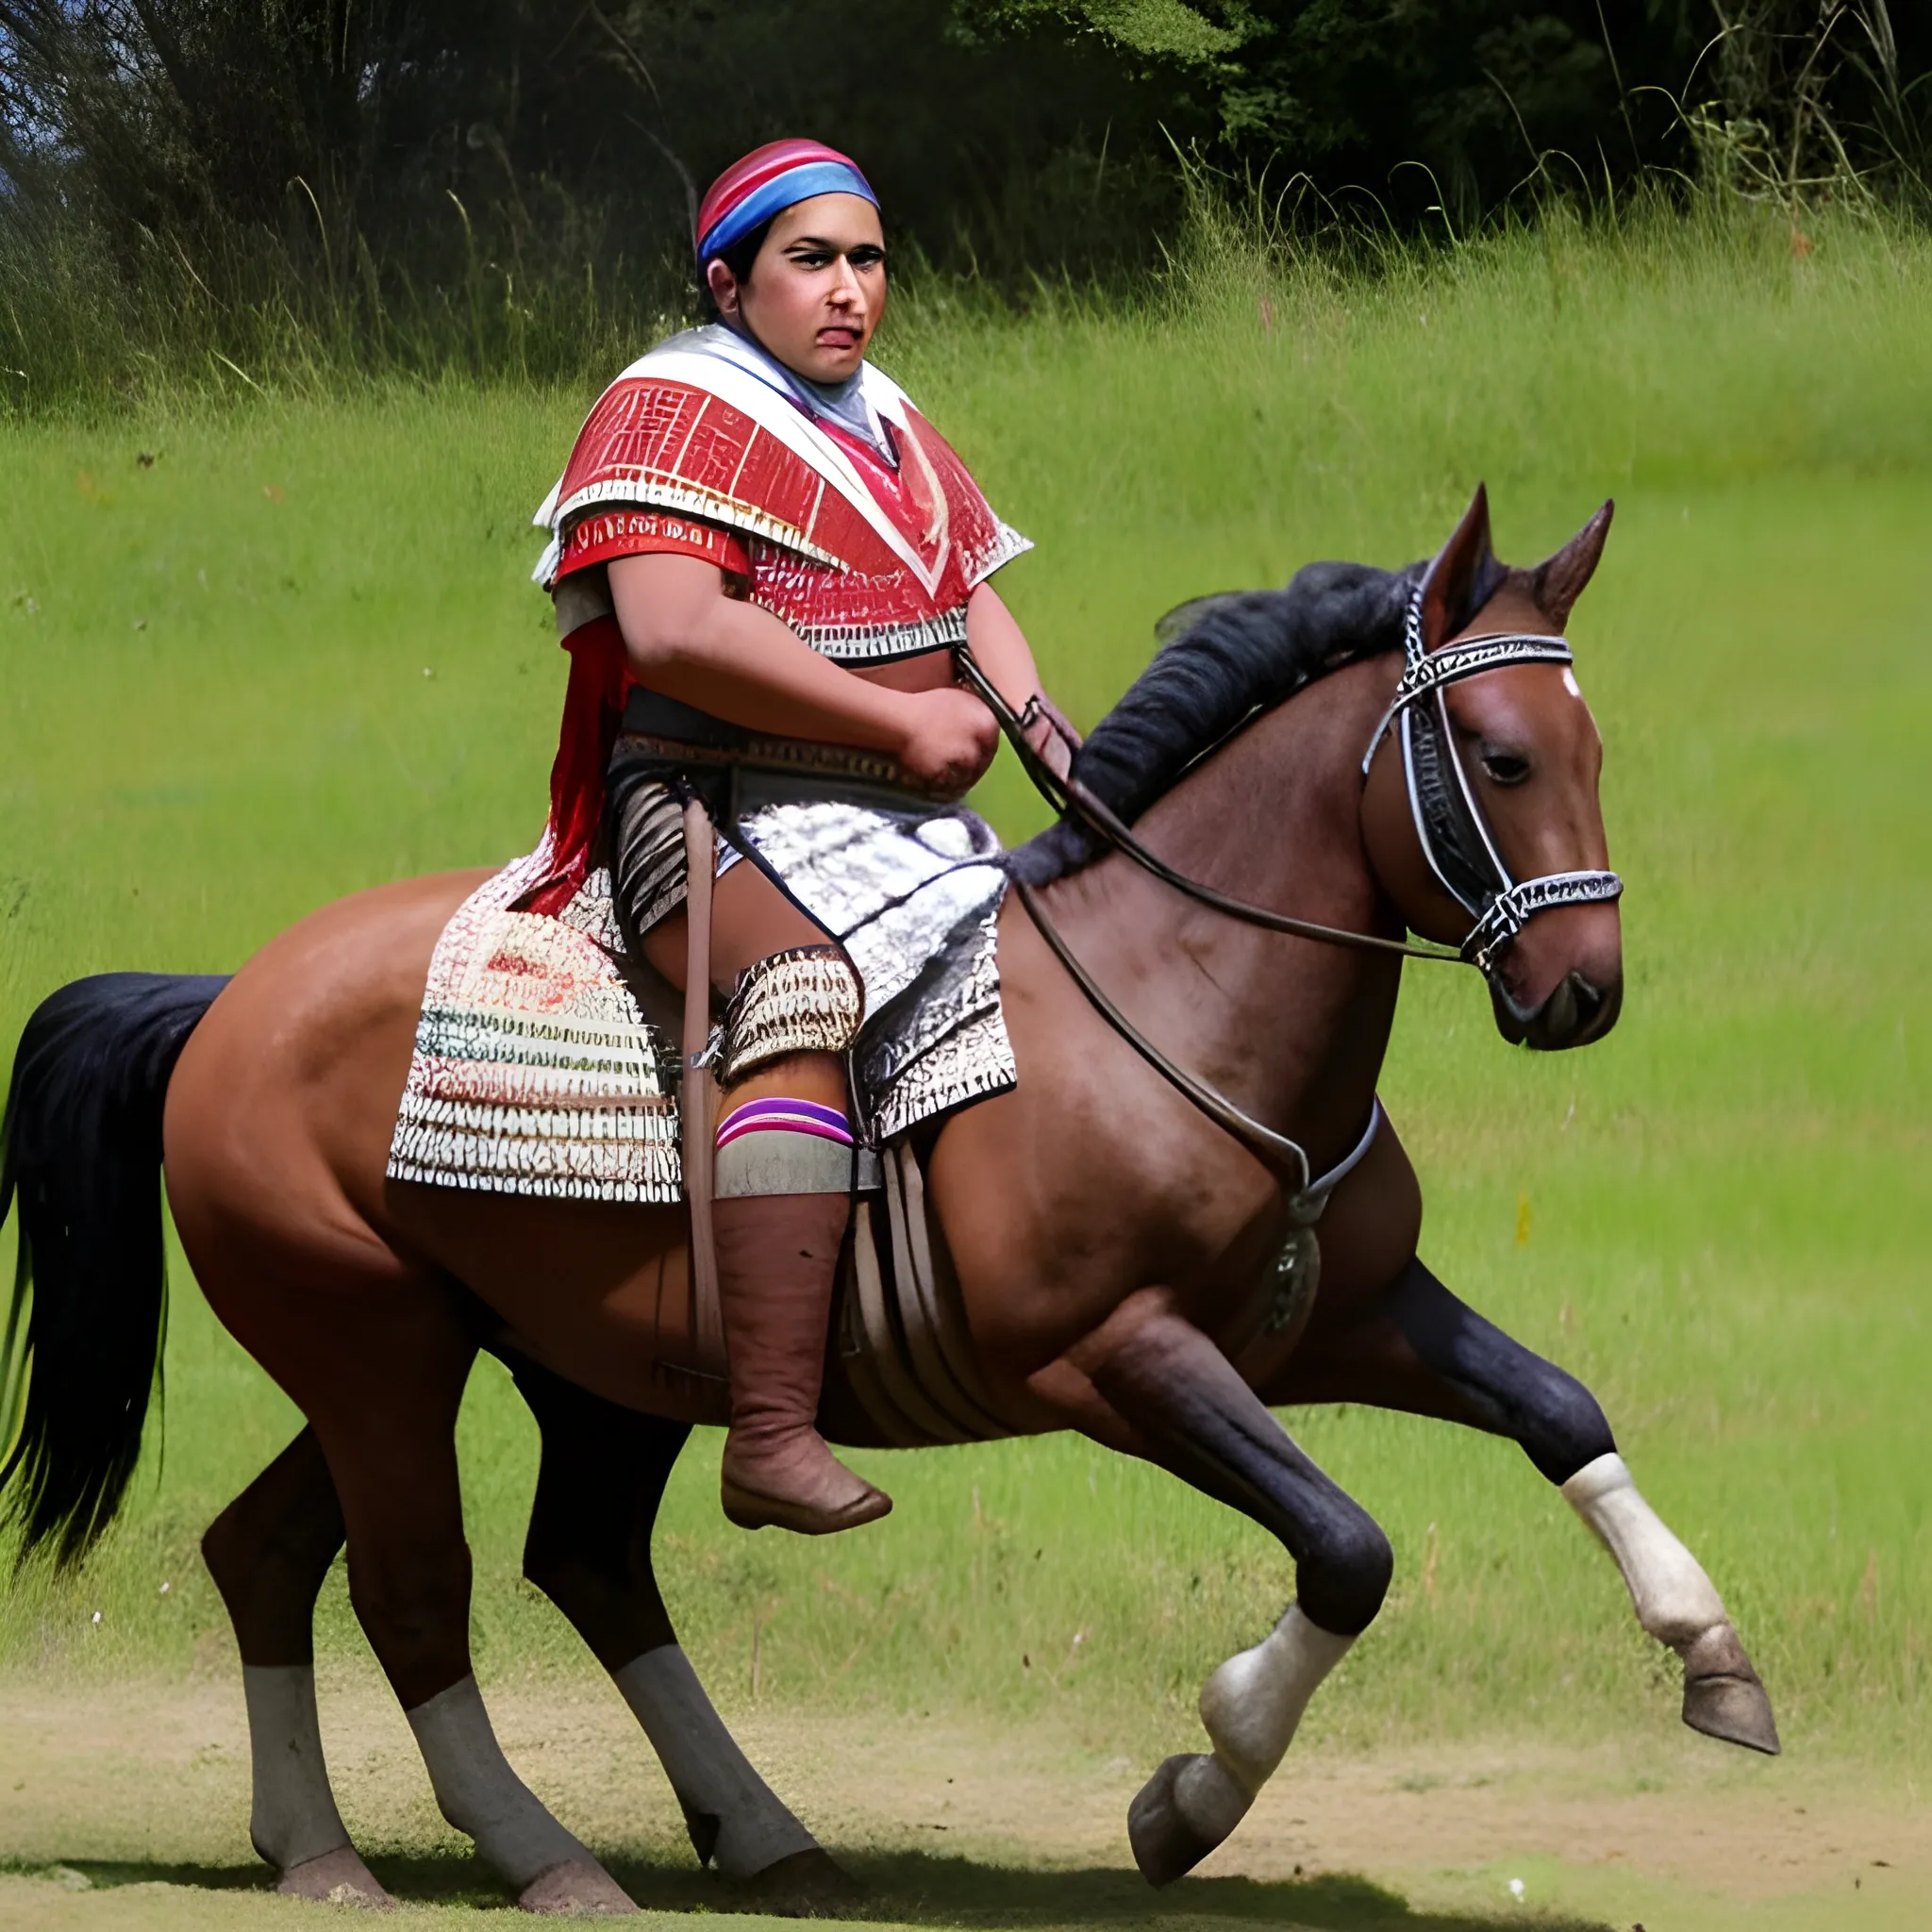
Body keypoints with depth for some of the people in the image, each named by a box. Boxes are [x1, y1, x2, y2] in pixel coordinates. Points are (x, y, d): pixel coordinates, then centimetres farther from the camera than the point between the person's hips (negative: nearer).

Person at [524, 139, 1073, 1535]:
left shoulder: (890, 427, 21)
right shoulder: (674, 411, -6)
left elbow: (976, 605, 22)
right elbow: (673, 630, -20)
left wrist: (1056, 745, 0)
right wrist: (904, 723, -19)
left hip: (903, 830, 9)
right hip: (720, 821, -9)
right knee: (807, 987, -36)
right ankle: (775, 1436, -48)